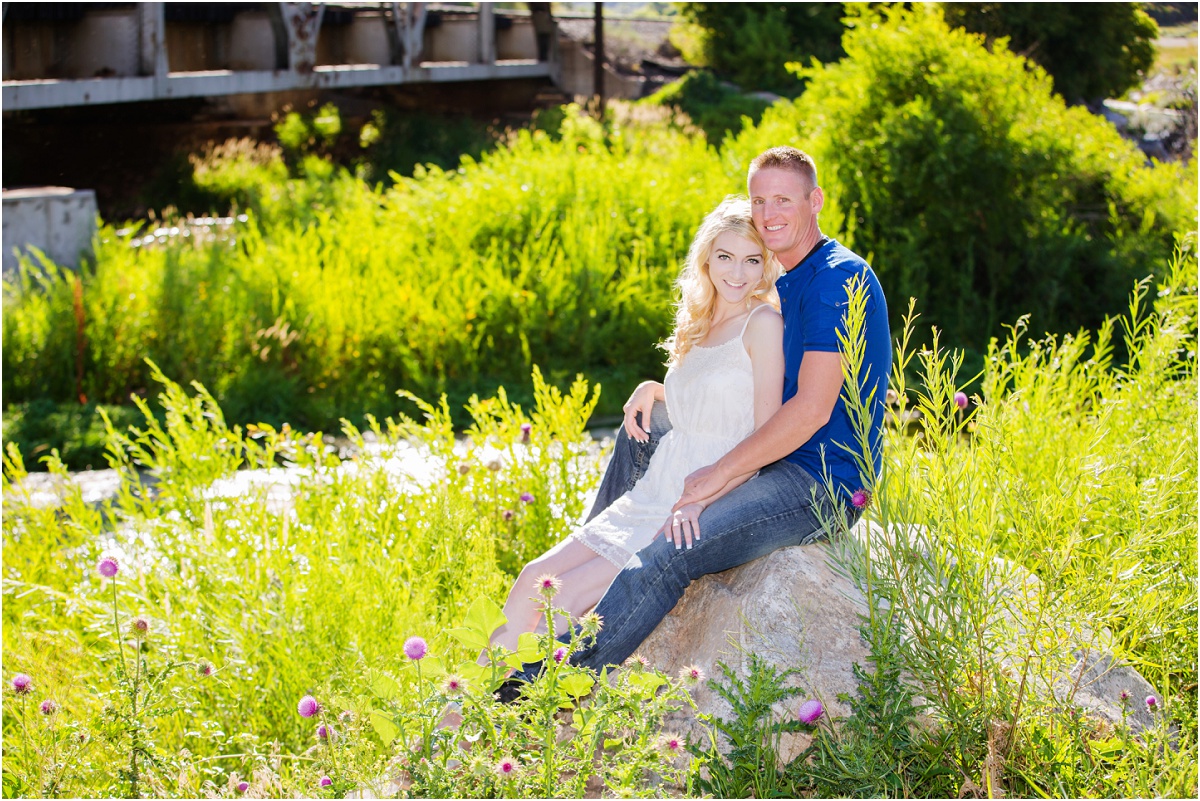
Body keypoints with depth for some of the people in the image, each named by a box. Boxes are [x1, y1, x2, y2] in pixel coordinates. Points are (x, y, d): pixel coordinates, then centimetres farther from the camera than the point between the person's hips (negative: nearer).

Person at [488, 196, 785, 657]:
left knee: (566, 595, -18)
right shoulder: (700, 324, 14)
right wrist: (653, 390, 9)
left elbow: (767, 434, -14)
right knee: (533, 579, -4)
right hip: (655, 494, 8)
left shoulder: (763, 321, -9)